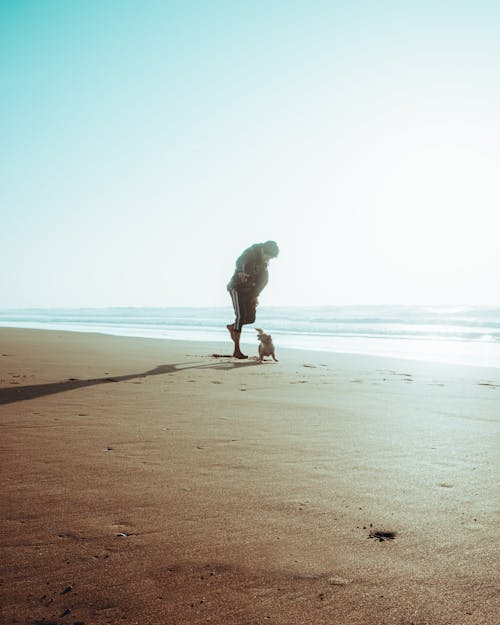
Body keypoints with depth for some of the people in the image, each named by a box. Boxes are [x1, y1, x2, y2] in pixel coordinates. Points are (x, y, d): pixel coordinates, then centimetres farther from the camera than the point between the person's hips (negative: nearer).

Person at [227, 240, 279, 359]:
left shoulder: (264, 263, 2)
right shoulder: (249, 253, -20)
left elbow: (263, 280, 10)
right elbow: (239, 262, -38)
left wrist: (256, 295, 2)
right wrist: (241, 273, -60)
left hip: (249, 290, 7)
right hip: (237, 287, -7)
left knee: (251, 318, -3)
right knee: (241, 316, -16)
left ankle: (232, 327, 28)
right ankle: (237, 351, -13)